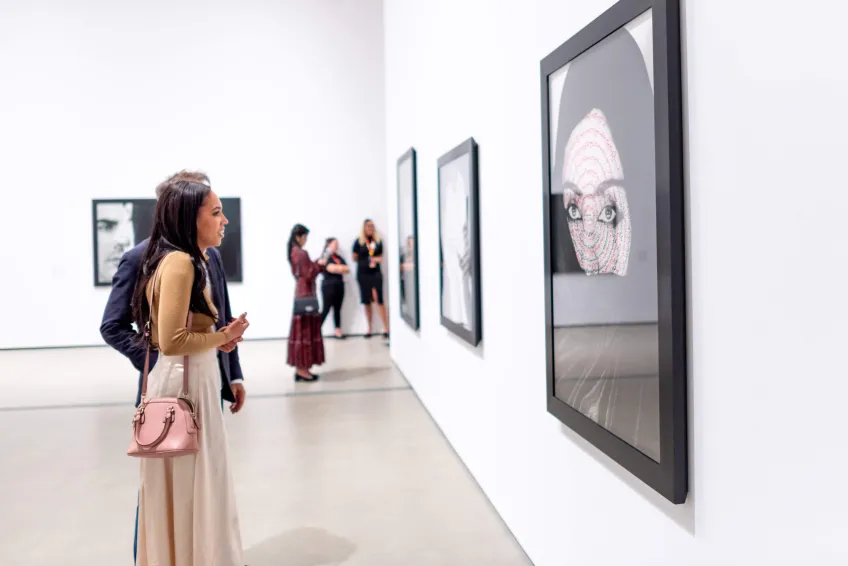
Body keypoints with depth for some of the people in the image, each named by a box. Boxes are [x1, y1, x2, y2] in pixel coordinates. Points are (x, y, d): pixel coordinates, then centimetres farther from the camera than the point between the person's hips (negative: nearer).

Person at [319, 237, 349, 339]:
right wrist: (342, 268, -5)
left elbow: (347, 269, 5)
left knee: (337, 309, 7)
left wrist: (337, 268, -10)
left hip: (339, 285, 6)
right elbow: (331, 268, -19)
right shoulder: (325, 257, -5)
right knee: (326, 309, -7)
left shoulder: (339, 258, 15)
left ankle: (338, 331, 10)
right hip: (328, 286, -6)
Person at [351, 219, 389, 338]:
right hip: (363, 274, 0)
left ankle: (386, 328, -6)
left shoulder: (378, 241, 6)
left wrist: (377, 259, -1)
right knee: (367, 302, 5)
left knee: (379, 300, -8)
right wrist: (367, 261, 1)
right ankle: (370, 329, 15)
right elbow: (355, 258, 6)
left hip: (376, 273, 0)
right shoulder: (359, 242, 0)